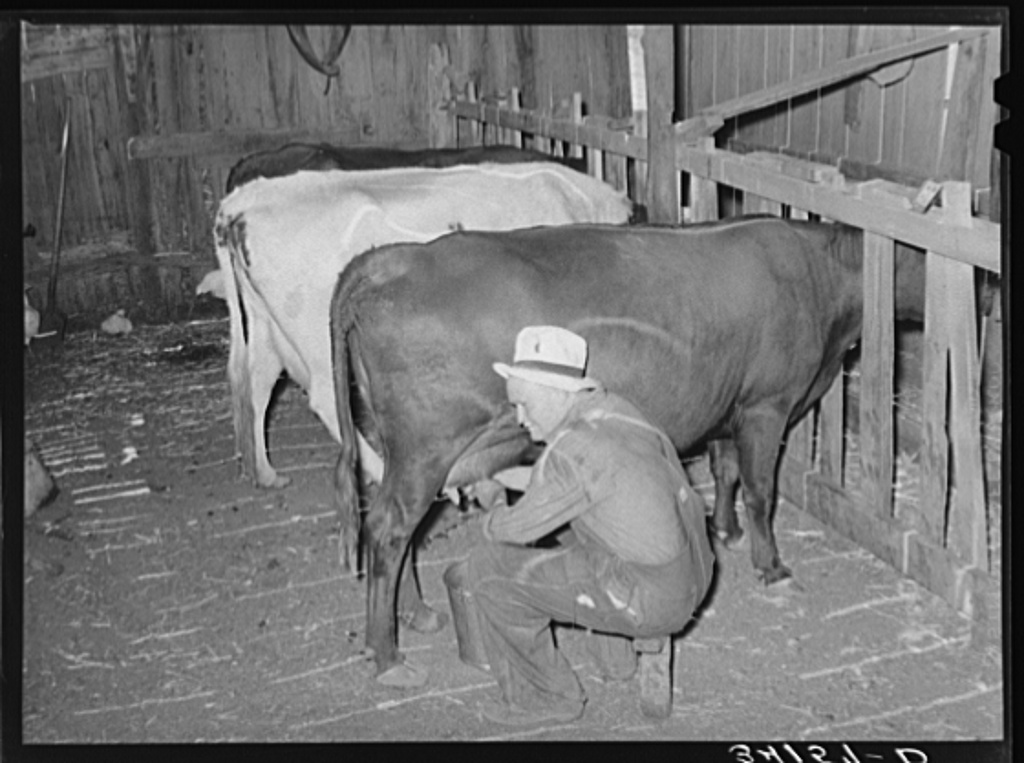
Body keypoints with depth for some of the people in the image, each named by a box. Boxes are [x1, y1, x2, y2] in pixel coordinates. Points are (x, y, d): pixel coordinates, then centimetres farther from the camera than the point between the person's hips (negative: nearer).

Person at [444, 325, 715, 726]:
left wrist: (493, 519, 13)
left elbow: (520, 527, -9)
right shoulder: (612, 409, 6)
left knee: (487, 577, -2)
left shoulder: (573, 449, -21)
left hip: (650, 601, -9)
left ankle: (549, 696, 15)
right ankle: (616, 657, 35)